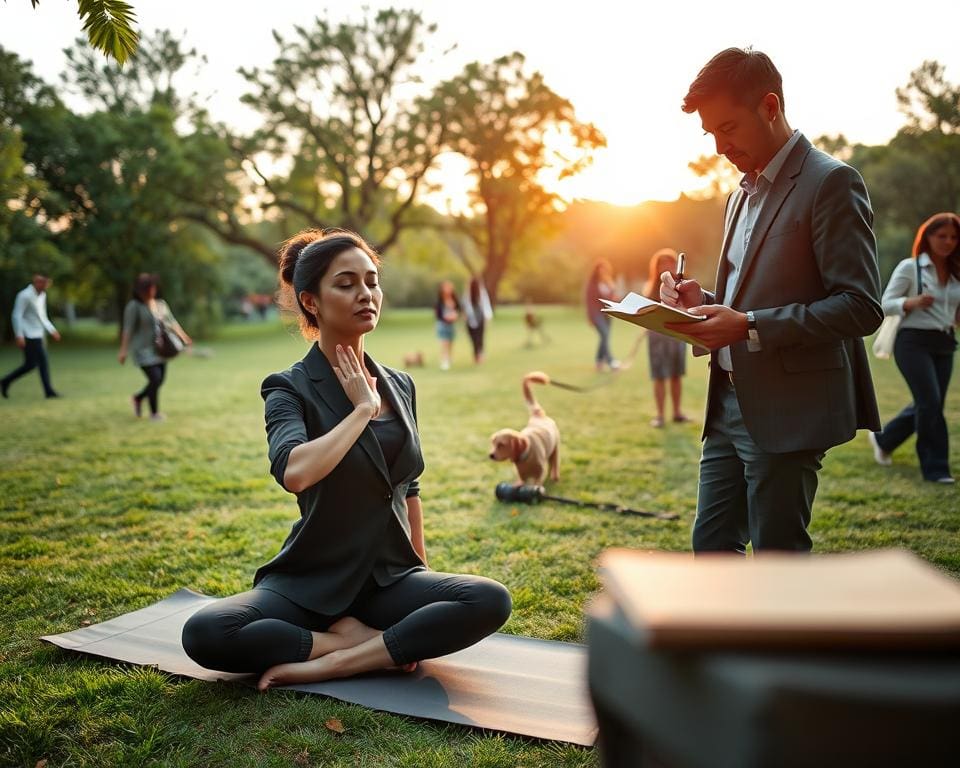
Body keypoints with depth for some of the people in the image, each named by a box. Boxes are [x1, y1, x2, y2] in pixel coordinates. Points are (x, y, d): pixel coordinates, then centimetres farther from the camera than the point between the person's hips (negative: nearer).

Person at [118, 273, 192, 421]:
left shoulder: (161, 304, 6)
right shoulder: (134, 306, -12)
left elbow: (172, 322, 11)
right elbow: (128, 329, -14)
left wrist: (184, 338, 4)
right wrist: (124, 351, -16)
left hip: (159, 349, 6)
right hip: (143, 350, -6)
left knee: (159, 380, 8)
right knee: (155, 378, -13)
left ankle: (137, 398, 35)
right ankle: (154, 413, 6)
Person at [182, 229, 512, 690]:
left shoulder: (399, 386, 7)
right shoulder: (290, 389, -8)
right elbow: (294, 473, -31)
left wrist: (422, 577, 20)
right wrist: (363, 409, -18)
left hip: (390, 579, 4)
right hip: (312, 583, -3)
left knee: (490, 601, -24)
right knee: (204, 634, -30)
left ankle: (329, 664, -18)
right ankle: (369, 642, -14)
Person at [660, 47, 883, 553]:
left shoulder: (829, 182, -9)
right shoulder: (742, 195, 17)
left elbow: (861, 307, -16)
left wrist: (749, 327, -23)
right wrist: (704, 302, 3)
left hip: (788, 411, -8)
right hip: (730, 405, 8)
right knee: (712, 545, 13)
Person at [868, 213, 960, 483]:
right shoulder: (909, 267, -2)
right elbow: (886, 304, -6)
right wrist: (912, 302, -23)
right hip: (914, 341, -6)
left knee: (925, 405, 9)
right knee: (931, 402, -14)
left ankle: (882, 439, 33)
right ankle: (935, 467, -3)